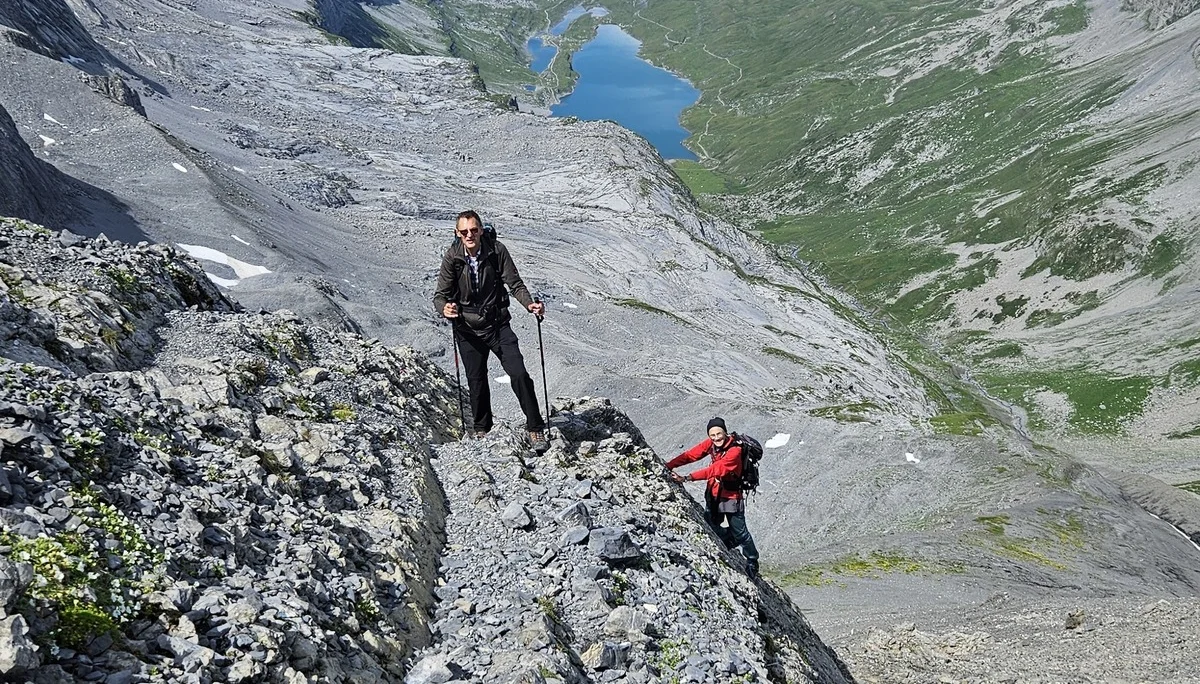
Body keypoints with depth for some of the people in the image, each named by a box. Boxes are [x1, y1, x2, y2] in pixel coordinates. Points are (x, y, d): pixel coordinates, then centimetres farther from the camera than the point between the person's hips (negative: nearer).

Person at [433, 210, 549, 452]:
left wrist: (529, 304, -26)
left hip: (498, 324, -1)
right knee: (476, 382, 11)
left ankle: (535, 428, 4)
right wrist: (444, 308, -30)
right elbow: (441, 294, -6)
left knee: (519, 374, -10)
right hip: (468, 329, 1)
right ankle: (481, 430, 33)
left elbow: (515, 283, -7)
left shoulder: (497, 250, -10)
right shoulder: (452, 258, -9)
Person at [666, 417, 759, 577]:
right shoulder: (711, 444, -9)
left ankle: (752, 562, 24)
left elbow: (714, 470, -37)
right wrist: (668, 466, -27)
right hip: (713, 493, 6)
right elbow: (690, 455, -14)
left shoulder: (735, 451, -28)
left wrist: (687, 477, -44)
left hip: (731, 496, -6)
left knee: (739, 531, 2)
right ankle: (732, 540, 41)